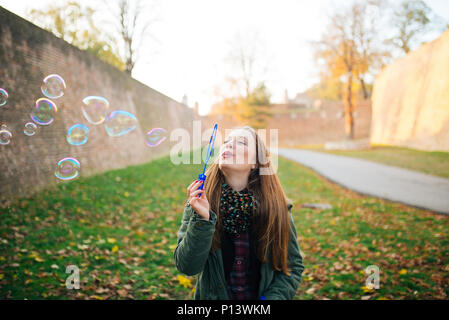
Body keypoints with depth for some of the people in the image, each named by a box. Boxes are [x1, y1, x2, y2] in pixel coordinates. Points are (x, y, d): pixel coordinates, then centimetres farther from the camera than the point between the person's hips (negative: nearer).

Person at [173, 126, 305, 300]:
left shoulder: (275, 207, -13)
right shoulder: (198, 202, -13)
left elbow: (293, 265, -4)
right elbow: (187, 267, -17)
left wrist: (273, 297, -18)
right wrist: (202, 219, -30)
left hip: (261, 295, 0)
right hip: (211, 295, 0)